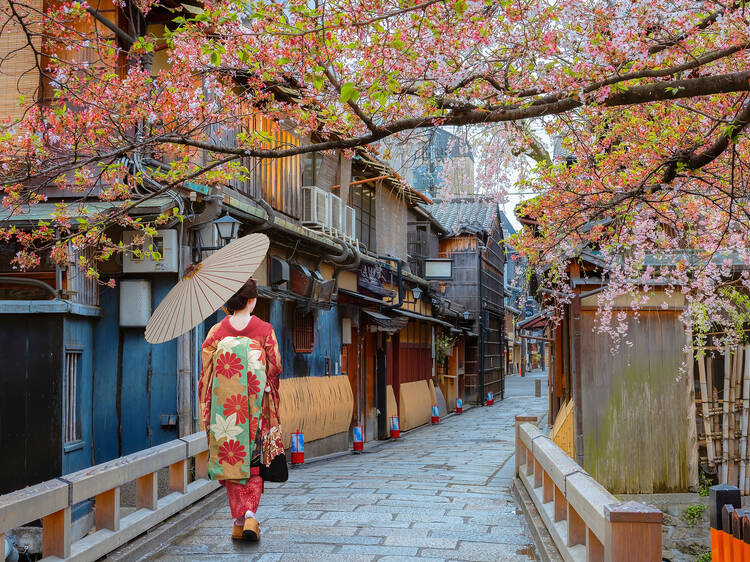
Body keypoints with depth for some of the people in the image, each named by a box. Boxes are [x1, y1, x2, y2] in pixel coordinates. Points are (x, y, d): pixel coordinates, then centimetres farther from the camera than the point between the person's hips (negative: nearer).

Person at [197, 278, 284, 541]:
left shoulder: (217, 332, -1)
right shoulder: (265, 330, -5)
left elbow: (206, 373, 0)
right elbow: (275, 369, -2)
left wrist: (205, 411, 7)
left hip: (224, 406, 1)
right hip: (255, 407, -1)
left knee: (230, 459, 10)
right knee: (254, 460, 9)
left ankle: (239, 520, 10)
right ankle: (250, 515, -8)